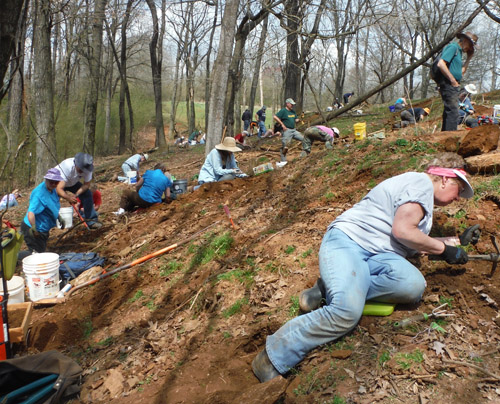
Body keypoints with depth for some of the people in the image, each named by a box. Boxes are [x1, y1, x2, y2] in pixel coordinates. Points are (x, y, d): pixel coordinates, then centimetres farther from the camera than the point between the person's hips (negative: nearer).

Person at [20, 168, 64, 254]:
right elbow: (31, 212, -38)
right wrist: (33, 227, -46)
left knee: (42, 252, 21)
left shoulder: (52, 189, 1)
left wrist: (59, 218, 21)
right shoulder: (39, 194, -27)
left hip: (43, 229, 9)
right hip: (35, 231, -9)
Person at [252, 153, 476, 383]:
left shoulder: (423, 196, 31)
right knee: (347, 311, -32)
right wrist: (444, 249, 1)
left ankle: (331, 290, -12)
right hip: (346, 238, -9)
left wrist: (458, 241, 37)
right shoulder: (421, 182, -1)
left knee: (414, 285, -23)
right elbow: (402, 231, -12)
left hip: (374, 254, 9)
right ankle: (272, 359, -23)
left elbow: (415, 245, 31)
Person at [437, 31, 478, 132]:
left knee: (448, 114, 12)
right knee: (453, 112, -17)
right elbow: (441, 64, -20)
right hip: (448, 85, -11)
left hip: (453, 86, 11)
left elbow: (461, 72, 26)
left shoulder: (459, 51, 25)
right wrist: (453, 80, -18)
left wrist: (468, 58, 20)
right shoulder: (453, 47, -4)